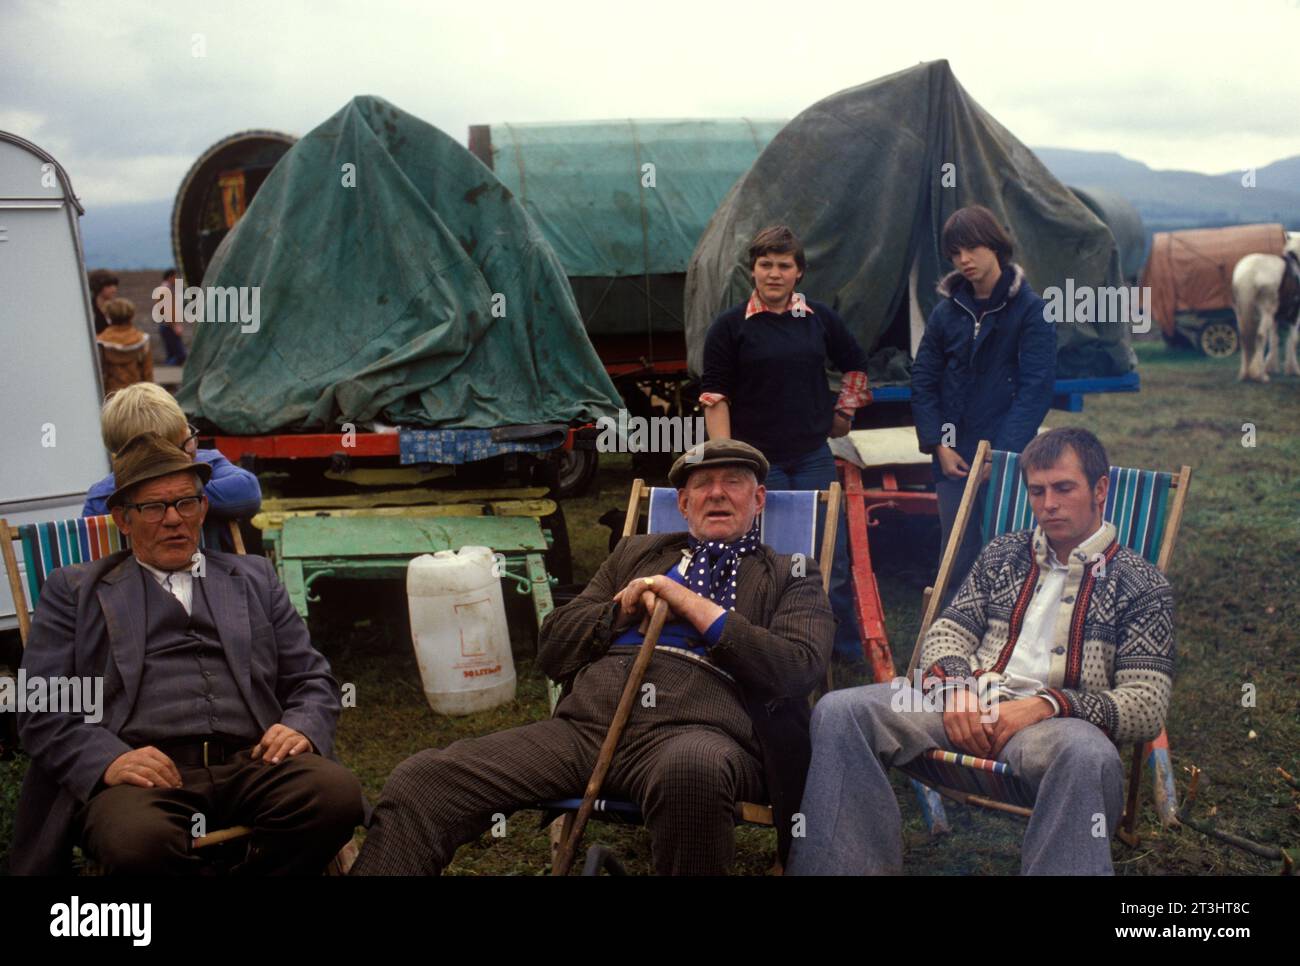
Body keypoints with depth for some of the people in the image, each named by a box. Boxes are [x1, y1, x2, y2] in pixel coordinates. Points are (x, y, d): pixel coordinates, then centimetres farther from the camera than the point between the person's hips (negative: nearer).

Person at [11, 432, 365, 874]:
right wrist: (108, 759, -13)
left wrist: (300, 727, -3)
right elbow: (40, 709, 8)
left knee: (339, 792, -29)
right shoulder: (73, 590, 18)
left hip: (251, 763, 3)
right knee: (137, 839, -38)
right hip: (141, 772, -3)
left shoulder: (254, 578, 24)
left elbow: (313, 680, 21)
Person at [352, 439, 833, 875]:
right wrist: (624, 607, 7)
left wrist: (693, 603, -1)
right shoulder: (636, 553, 29)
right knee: (419, 780, -17)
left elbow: (798, 670, -1)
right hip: (584, 724, 4)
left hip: (695, 729, -3)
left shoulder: (791, 576, 19)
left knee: (692, 768, -42)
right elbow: (551, 648, 24)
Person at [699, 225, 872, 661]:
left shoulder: (820, 318, 6)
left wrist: (844, 412, 16)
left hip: (813, 457, 3)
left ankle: (847, 651, 17)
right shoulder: (730, 326, -3)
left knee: (832, 557, 5)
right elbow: (714, 396, -5)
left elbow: (855, 364, 23)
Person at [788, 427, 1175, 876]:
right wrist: (954, 687, -8)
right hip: (968, 704, 4)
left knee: (1089, 756, -41)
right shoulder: (1003, 553, 21)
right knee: (839, 711, -22)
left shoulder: (1142, 584, 8)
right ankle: (846, 864, -20)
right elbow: (947, 633, 17)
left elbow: (1147, 706, 0)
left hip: (1054, 721, -3)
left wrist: (1046, 705, -16)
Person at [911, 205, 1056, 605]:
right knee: (956, 561, 2)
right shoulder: (947, 310, 8)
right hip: (954, 460, 3)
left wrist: (1003, 453, -16)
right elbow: (923, 381, 9)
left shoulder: (1030, 310, -4)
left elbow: (1035, 388, -10)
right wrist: (938, 445, -2)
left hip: (1010, 459, -3)